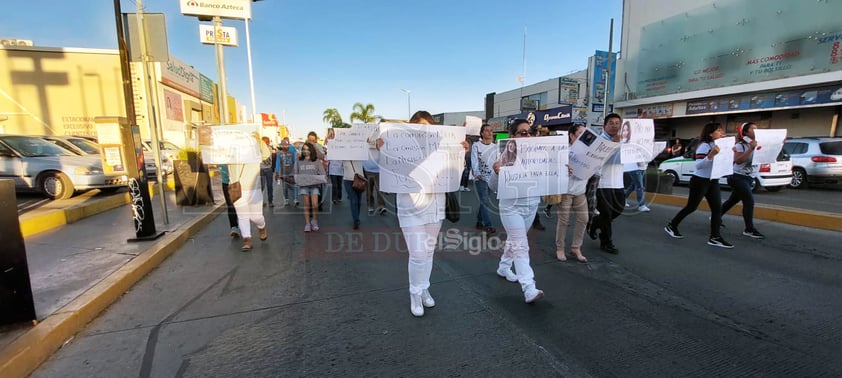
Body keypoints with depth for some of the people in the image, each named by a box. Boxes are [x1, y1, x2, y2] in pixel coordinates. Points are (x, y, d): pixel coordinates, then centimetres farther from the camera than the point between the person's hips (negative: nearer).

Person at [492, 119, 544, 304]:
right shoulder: (506, 155, -10)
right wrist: (497, 172, -31)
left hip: (532, 204, 5)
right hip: (512, 206, -5)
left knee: (514, 240, 20)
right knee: (521, 246, -7)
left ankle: (503, 267, 41)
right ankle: (529, 289, -6)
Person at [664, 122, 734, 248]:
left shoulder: (718, 145, 10)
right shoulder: (704, 145, -15)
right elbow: (698, 165, -23)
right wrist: (711, 155, -35)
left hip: (713, 181, 8)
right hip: (700, 181, -8)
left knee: (717, 208, 1)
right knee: (691, 207, 1)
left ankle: (714, 237, 3)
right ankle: (671, 226, 16)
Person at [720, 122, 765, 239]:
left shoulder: (756, 144, 9)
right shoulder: (740, 145, -10)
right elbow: (737, 160, -23)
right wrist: (751, 149, -25)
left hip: (749, 178, 8)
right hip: (739, 177, -8)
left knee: (733, 200, 15)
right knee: (749, 201, -13)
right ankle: (749, 229, -8)